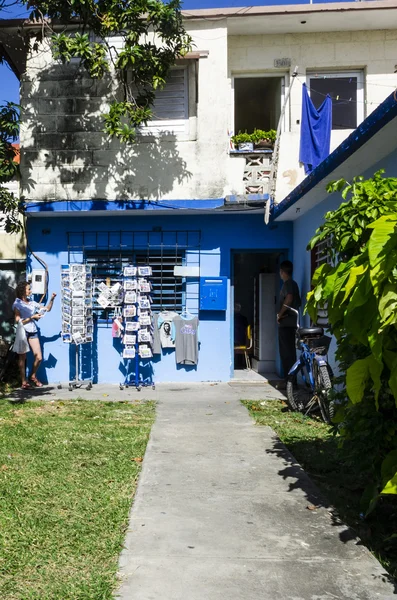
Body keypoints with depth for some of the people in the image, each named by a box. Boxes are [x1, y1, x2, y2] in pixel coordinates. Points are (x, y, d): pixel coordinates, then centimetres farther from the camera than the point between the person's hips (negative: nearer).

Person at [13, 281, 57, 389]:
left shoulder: (32, 303, 10)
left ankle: (33, 376, 25)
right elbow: (18, 321, -10)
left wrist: (52, 299, 0)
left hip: (33, 332, 5)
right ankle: (24, 381, 11)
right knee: (22, 358, 3)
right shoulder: (17, 304, -5)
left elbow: (47, 309, 15)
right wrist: (32, 317, -13)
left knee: (39, 357, 2)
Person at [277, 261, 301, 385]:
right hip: (291, 322, 10)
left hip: (286, 323, -10)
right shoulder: (293, 284, 19)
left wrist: (280, 314, -15)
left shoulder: (287, 283, -10)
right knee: (287, 352, 12)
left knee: (287, 352, -9)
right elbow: (298, 301, 23)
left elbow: (288, 299, -26)